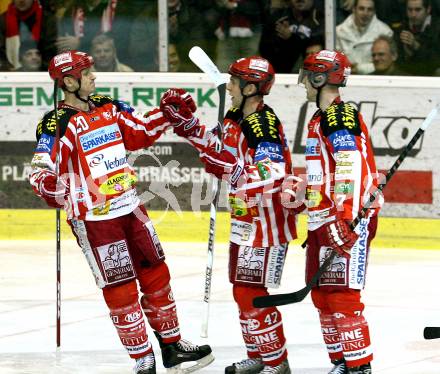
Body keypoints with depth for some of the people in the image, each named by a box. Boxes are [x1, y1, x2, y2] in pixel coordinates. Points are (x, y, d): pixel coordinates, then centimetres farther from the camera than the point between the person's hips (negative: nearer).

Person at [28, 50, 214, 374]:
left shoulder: (108, 108, 6)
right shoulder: (58, 124, -16)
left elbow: (140, 133, 19)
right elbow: (41, 171, -22)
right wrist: (50, 186, -42)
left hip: (131, 209, 7)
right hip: (93, 219, -7)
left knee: (157, 275, 14)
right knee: (121, 290, -3)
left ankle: (172, 347, 28)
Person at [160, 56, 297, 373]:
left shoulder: (264, 125, -24)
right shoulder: (236, 119, 5)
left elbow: (270, 178, -33)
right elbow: (219, 150, 21)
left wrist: (229, 169, -42)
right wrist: (185, 122, 12)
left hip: (267, 222, -10)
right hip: (245, 221, 10)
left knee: (252, 293, -8)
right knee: (242, 290, 17)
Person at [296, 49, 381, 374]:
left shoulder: (341, 117, -14)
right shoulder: (321, 119, 20)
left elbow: (352, 171, -24)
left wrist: (344, 221, -29)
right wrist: (317, 221, 30)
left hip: (349, 222, -11)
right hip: (323, 222, 11)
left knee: (341, 295, -13)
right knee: (322, 295, 13)